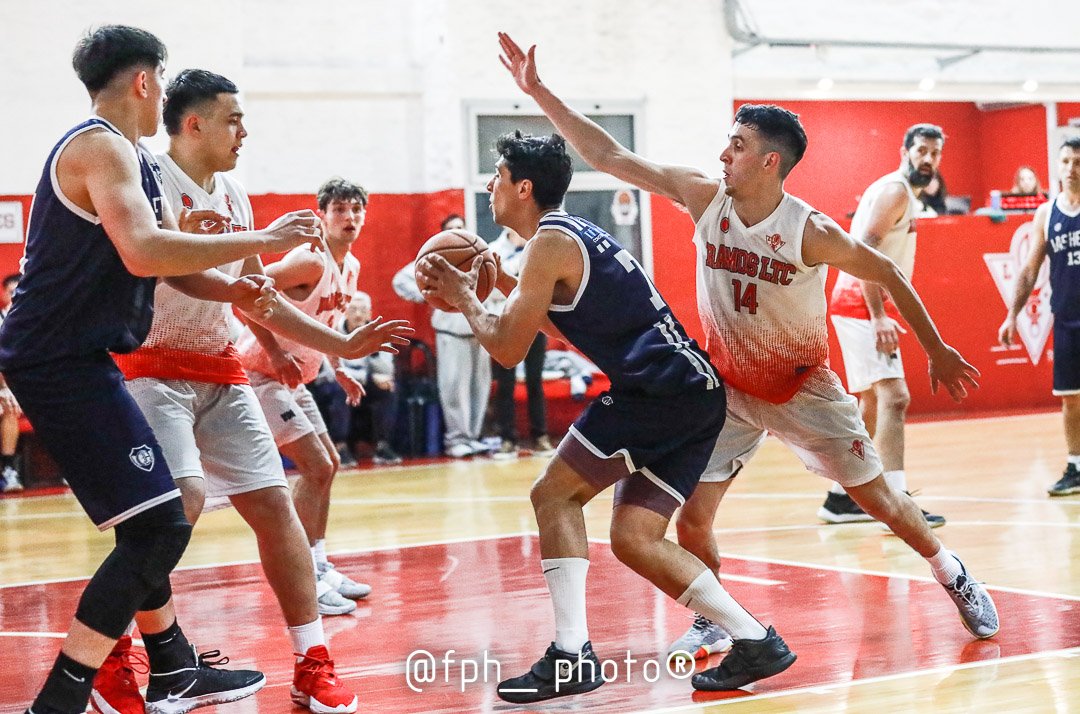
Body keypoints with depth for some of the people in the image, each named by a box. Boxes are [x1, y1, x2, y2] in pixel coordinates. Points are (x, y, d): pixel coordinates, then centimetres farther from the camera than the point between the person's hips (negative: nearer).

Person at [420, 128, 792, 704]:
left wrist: (465, 299, 9)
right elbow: (564, 313, 36)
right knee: (634, 539, 10)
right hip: (697, 393, 9)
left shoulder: (550, 242, -7)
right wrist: (498, 281, 26)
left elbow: (507, 348, -7)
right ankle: (757, 642, 9)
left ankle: (571, 656, -7)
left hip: (657, 390, -9)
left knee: (553, 493, -2)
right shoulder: (577, 233, 22)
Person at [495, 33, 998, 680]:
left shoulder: (810, 232, -23)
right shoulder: (705, 197, -14)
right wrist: (538, 91, -17)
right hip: (729, 389, 3)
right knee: (693, 519, -6)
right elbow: (609, 156, -13)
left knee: (878, 496, 3)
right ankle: (714, 620, 19)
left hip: (804, 386, -3)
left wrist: (937, 351, -5)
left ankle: (957, 580, 28)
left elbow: (887, 273, -9)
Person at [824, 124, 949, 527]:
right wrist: (879, 316, -30)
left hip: (870, 307, 11)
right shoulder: (896, 191, -12)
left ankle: (841, 498, 24)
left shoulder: (906, 195, 19)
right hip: (862, 305, -11)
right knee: (894, 397, -19)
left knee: (872, 403, 16)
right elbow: (863, 251, -23)